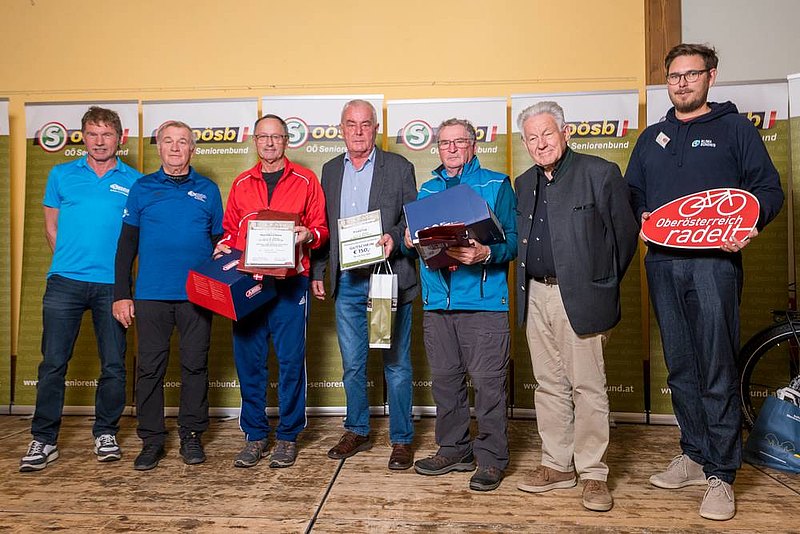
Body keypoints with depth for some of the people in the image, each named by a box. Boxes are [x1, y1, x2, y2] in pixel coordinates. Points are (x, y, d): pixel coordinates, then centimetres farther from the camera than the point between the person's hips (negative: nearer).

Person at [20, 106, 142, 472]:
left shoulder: (134, 181, 6)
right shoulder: (61, 175, 10)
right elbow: (51, 226, 16)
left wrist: (121, 265, 1)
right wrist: (70, 260, 10)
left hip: (112, 284, 0)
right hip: (65, 281, 1)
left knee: (113, 365, 4)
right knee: (53, 362, 1)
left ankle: (106, 433, 21)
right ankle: (44, 439, 13)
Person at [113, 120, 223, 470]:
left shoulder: (208, 190, 8)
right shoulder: (142, 188, 8)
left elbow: (220, 242, 11)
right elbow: (127, 244, 7)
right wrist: (121, 295, 1)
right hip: (150, 296, 0)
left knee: (195, 366, 6)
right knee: (149, 368, 4)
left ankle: (192, 436, 19)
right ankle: (151, 440, 16)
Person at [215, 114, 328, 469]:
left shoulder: (305, 180, 7)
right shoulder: (241, 184, 16)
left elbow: (320, 227, 6)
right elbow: (230, 229, 20)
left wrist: (309, 235, -15)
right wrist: (223, 247, 1)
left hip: (289, 283, -3)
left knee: (291, 360, 0)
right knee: (248, 360, 5)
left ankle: (288, 436, 14)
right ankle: (255, 436, 19)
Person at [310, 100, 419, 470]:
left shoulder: (399, 168, 2)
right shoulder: (331, 170, 13)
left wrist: (394, 239, -19)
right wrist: (317, 272, 11)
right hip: (347, 282, 4)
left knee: (396, 364, 3)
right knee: (352, 364, 13)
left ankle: (401, 440, 16)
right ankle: (357, 432, 29)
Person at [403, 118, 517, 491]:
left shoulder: (496, 184, 4)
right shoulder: (427, 189, 18)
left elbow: (513, 238, -4)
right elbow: (415, 241, 19)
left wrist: (486, 253, -23)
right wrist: (408, 242, -4)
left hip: (483, 301, -4)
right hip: (436, 301, 5)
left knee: (488, 381, -3)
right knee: (444, 378, 11)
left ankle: (491, 458, 12)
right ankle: (454, 450, 27)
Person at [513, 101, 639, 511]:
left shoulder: (600, 173, -3)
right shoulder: (524, 184, 14)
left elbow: (626, 234, -1)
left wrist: (603, 286, 3)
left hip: (579, 296, -5)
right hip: (535, 296, 6)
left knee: (587, 386, 0)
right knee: (549, 385, 12)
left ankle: (593, 473, 14)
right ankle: (557, 465, 25)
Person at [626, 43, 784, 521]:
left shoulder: (734, 128, 7)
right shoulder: (652, 137, 19)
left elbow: (769, 189, 2)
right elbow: (632, 192, 23)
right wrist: (642, 215, 2)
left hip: (714, 261, -4)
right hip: (663, 263, 4)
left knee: (718, 370, -5)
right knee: (680, 367, 9)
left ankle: (721, 475, 5)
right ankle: (695, 456, 22)